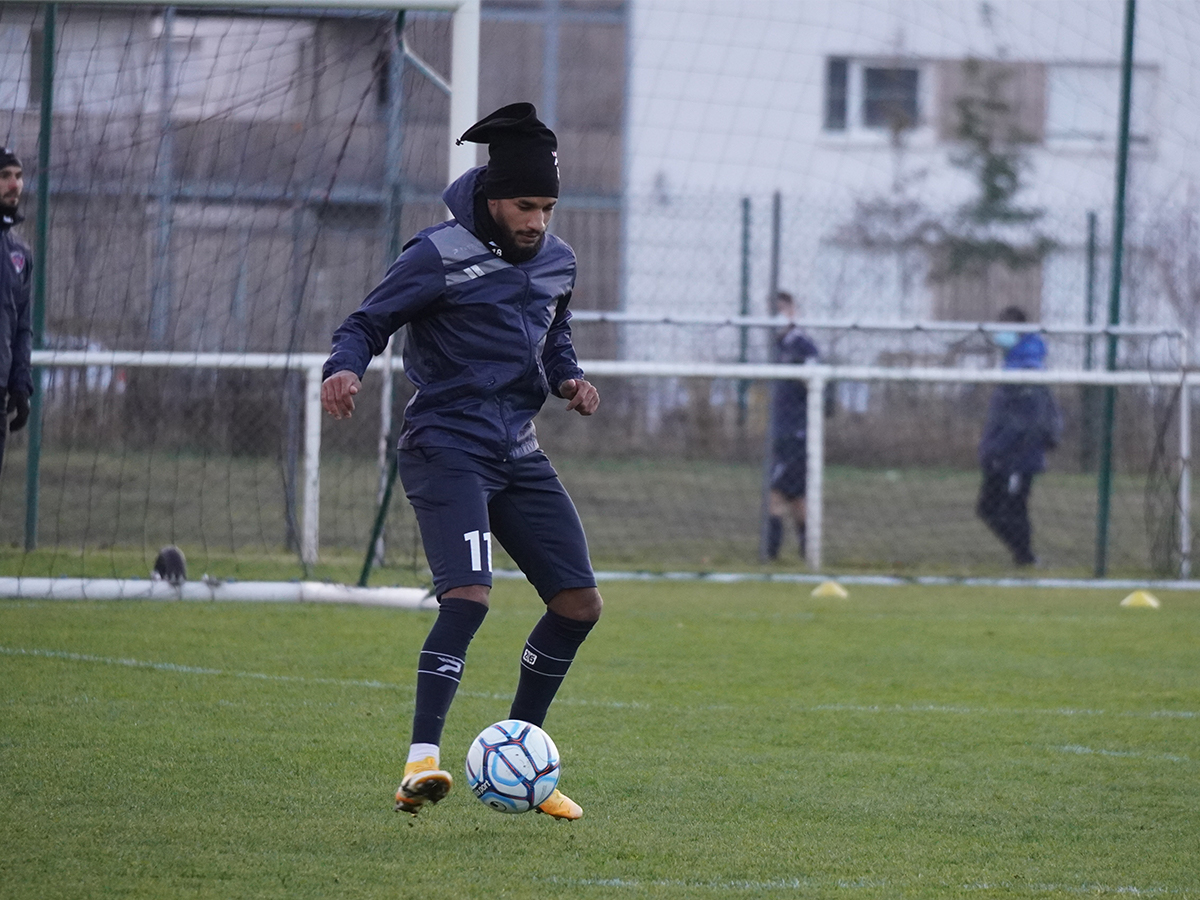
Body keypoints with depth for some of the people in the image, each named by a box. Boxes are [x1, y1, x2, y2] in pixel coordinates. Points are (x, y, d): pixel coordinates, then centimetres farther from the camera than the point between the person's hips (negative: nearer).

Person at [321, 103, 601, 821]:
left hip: (518, 451, 7)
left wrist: (568, 379, 5)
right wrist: (345, 369, -28)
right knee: (469, 596, -25)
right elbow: (369, 323, -7)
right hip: (448, 446, -7)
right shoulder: (440, 257, -9)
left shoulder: (556, 261, 11)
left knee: (580, 604, 4)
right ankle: (423, 760, -25)